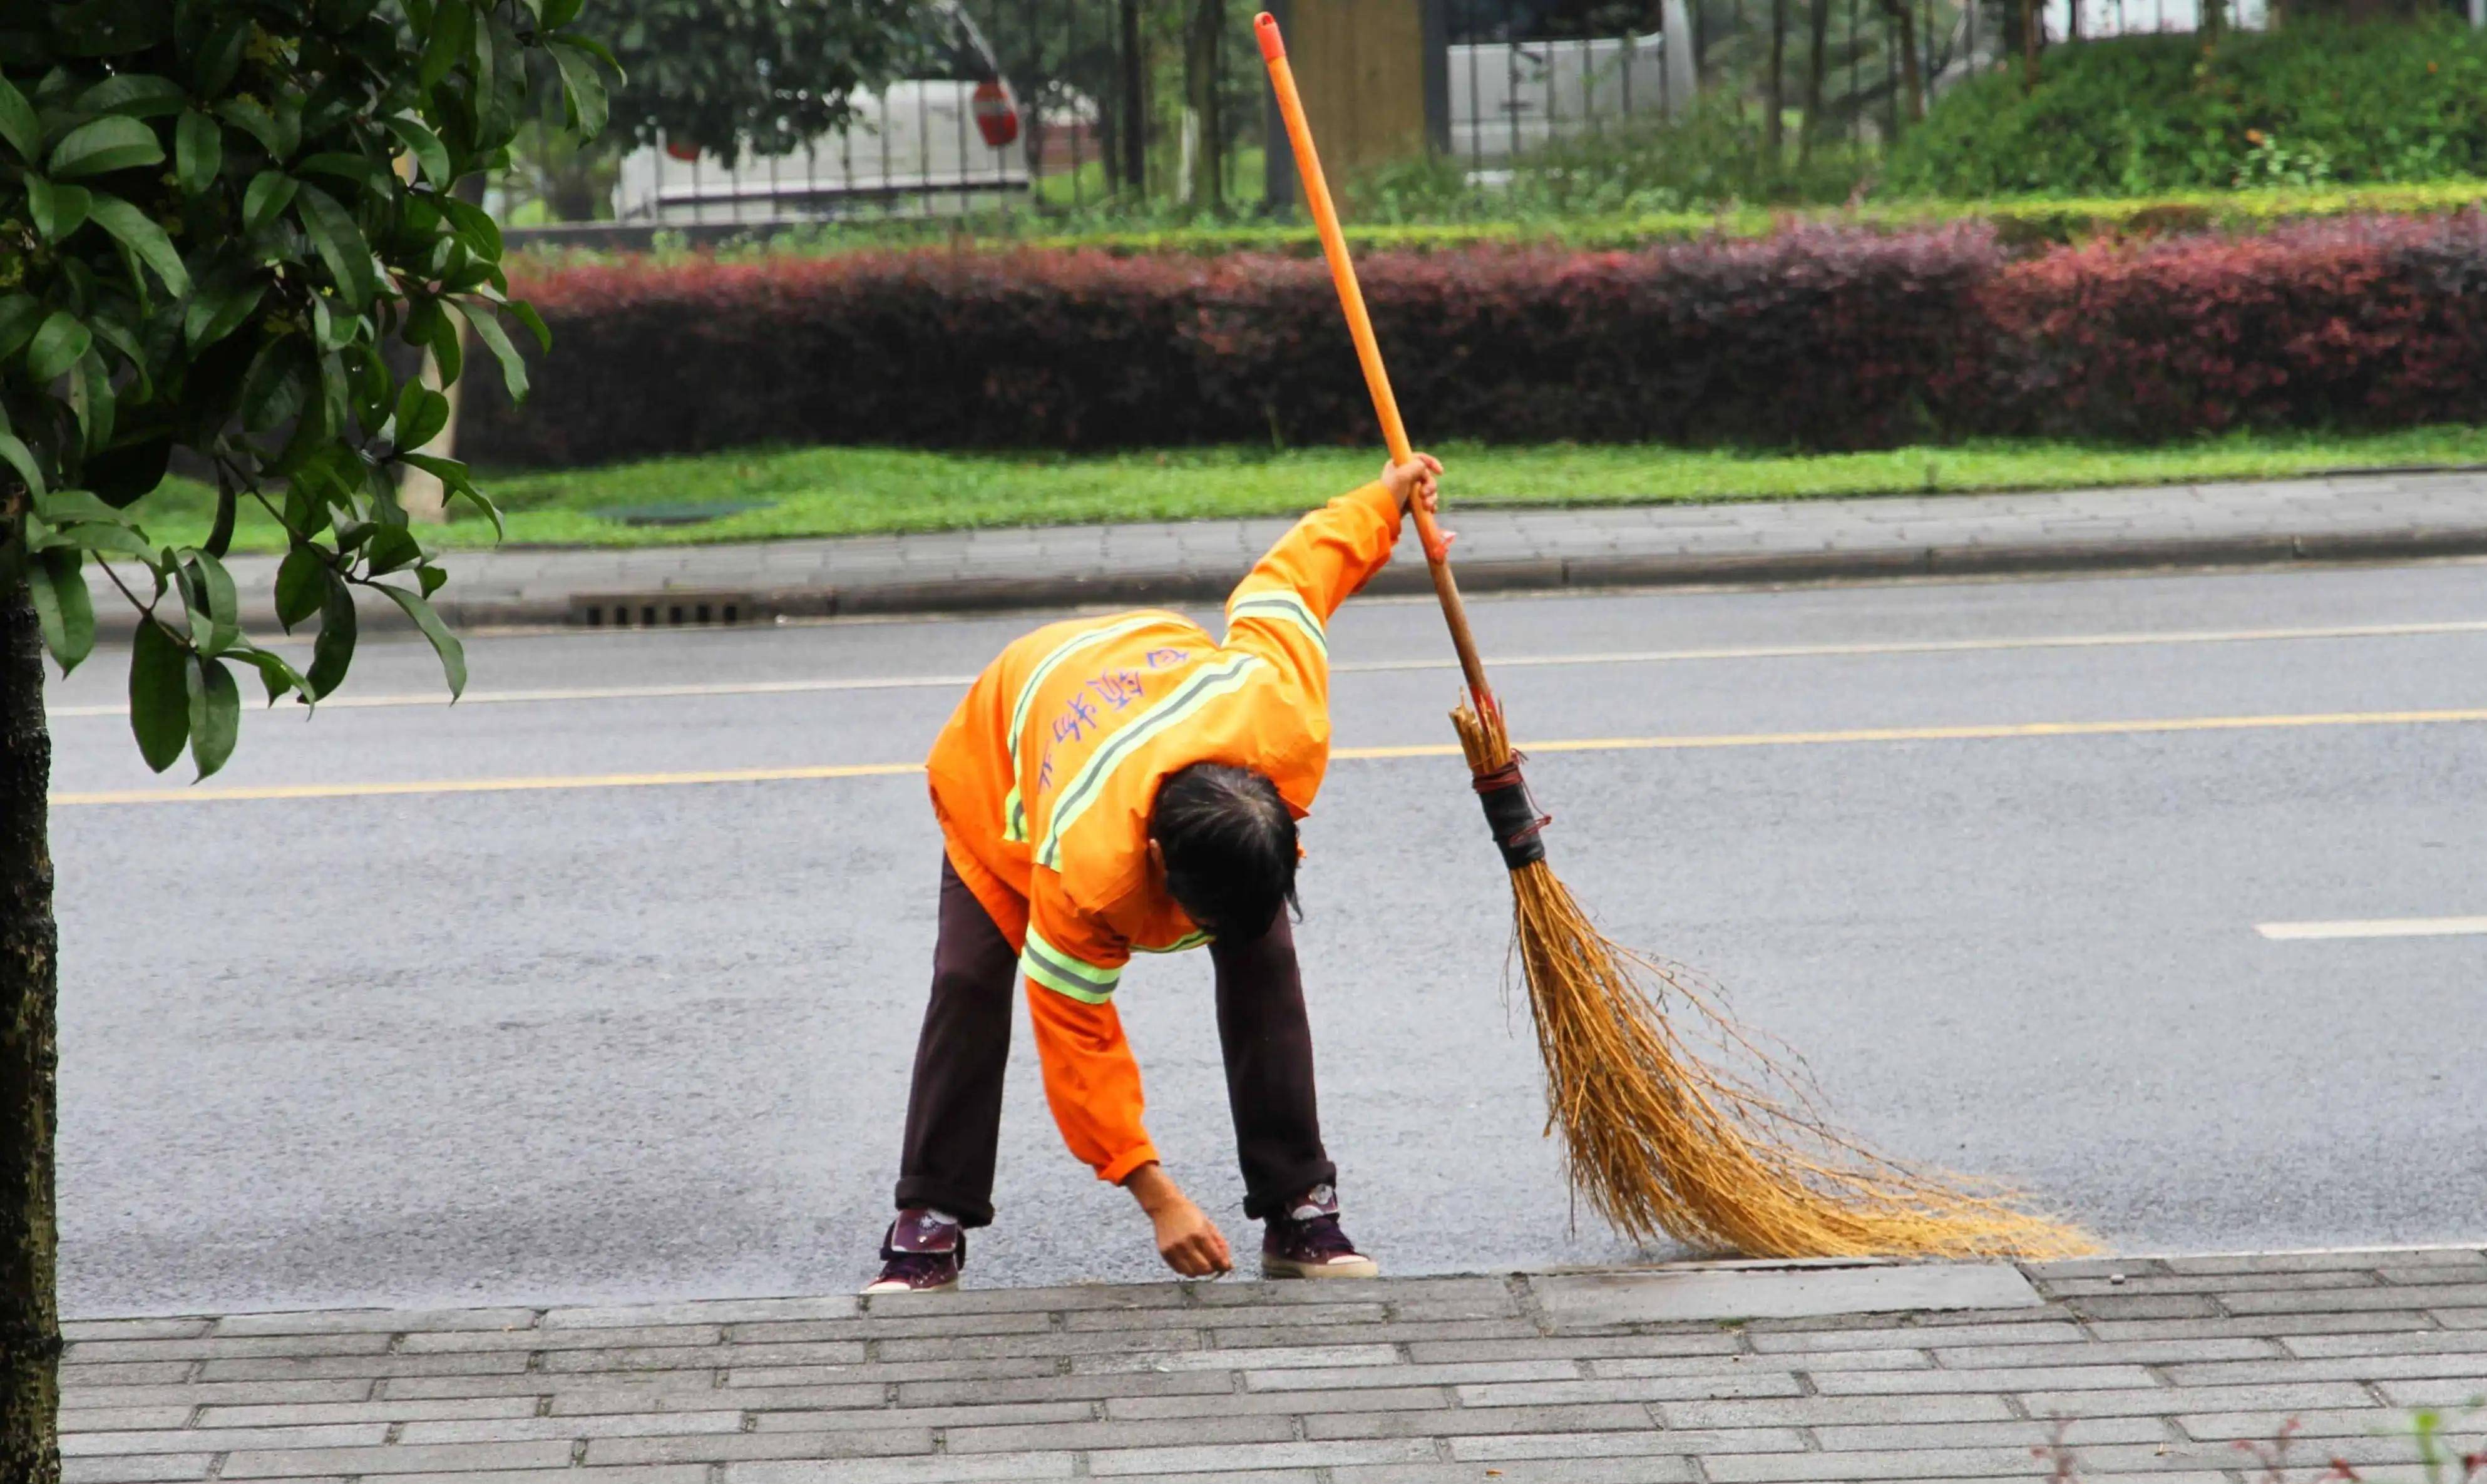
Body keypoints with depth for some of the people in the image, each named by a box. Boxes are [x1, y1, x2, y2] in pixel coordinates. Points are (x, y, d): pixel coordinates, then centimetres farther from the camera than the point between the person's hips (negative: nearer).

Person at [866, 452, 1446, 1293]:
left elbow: (1283, 584, -20)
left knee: (1264, 964, -11)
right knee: (970, 981, -16)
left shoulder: (1288, 715, -41)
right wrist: (1156, 1197, -33)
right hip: (1007, 757, -3)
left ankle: (1299, 1213, -5)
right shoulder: (1086, 866, -46)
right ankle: (931, 1224, -4)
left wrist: (1386, 500, -2)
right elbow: (1078, 1036, -33)